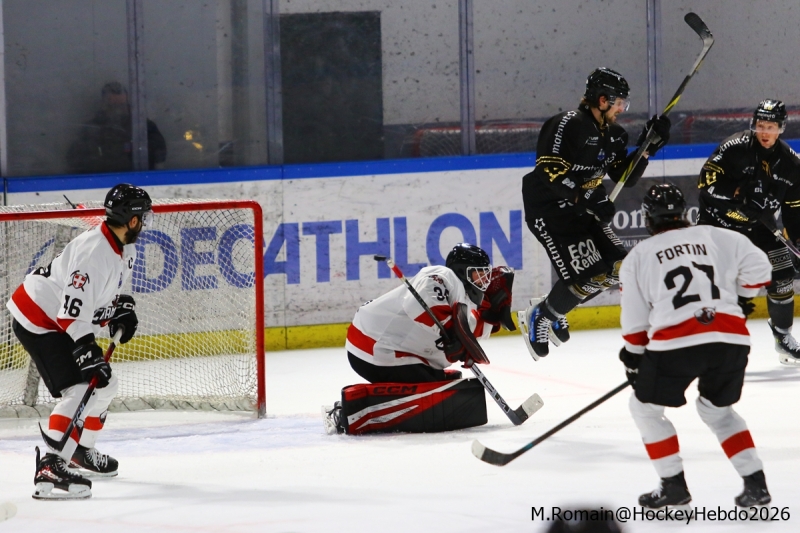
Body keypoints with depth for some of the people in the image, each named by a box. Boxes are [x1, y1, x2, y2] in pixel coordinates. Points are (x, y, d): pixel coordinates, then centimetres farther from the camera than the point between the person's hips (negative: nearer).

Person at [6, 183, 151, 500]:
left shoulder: (122, 249, 4)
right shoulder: (96, 253, -29)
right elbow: (73, 310, -33)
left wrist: (121, 310, 4)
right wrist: (88, 354, -33)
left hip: (63, 319, 10)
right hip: (37, 321, -10)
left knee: (104, 385, 17)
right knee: (79, 390, -22)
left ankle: (81, 452, 34)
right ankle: (50, 469, -31)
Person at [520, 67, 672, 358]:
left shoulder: (612, 133, 8)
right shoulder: (568, 125, -19)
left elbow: (626, 177, 10)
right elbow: (551, 173, -26)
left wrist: (648, 147, -3)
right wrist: (589, 199, -30)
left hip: (581, 211, 9)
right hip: (548, 211, -9)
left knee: (615, 267, 3)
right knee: (587, 274, -17)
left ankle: (553, 311, 18)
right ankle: (539, 316, 5)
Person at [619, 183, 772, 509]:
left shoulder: (638, 257, 12)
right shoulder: (716, 237, 15)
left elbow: (635, 321, 11)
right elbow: (757, 266, 9)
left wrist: (633, 357, 26)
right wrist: (738, 301, 27)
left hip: (676, 342, -3)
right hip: (731, 339, 4)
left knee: (646, 407, 19)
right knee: (717, 409, 26)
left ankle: (674, 485, 13)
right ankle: (755, 484, 15)